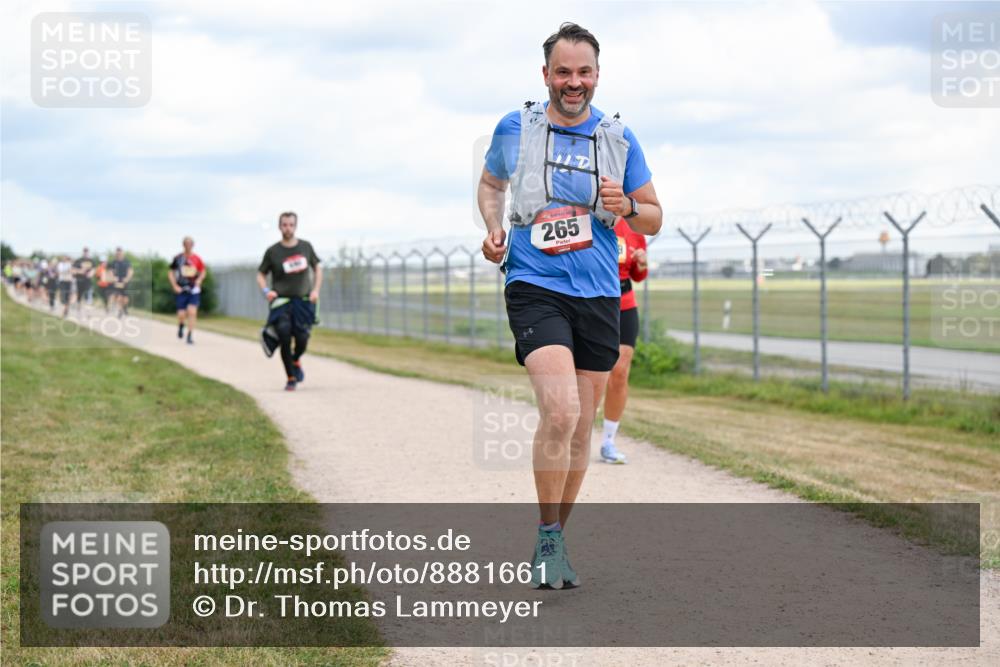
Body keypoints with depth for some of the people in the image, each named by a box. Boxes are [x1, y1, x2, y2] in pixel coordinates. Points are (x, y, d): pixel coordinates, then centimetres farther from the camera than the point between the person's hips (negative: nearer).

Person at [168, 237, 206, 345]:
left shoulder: (197, 259, 1)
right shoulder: (178, 258, -2)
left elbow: (202, 272, 15)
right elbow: (170, 273, 6)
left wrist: (199, 279, -4)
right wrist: (175, 286, -4)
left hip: (194, 290, 0)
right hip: (181, 290, 0)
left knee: (192, 312, -11)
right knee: (181, 314, -2)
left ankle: (190, 336, -4)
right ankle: (181, 326, 33)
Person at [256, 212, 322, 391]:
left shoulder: (306, 247, 5)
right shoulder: (272, 251, -2)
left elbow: (317, 269, 16)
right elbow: (261, 275, 6)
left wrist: (315, 290, 1)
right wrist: (266, 291, -13)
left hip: (303, 300, 1)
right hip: (281, 301, -1)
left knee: (302, 338, -10)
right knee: (284, 334, -15)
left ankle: (296, 361, 27)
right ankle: (291, 378, 1)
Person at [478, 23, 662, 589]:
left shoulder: (619, 138, 5)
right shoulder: (514, 129, 1)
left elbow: (655, 219, 11)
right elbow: (491, 182, 21)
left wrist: (626, 207, -11)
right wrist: (493, 228, 3)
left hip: (599, 295, 3)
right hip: (535, 287, -3)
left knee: (581, 427, 8)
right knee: (560, 411, -22)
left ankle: (556, 541, 24)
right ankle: (547, 540, -7)